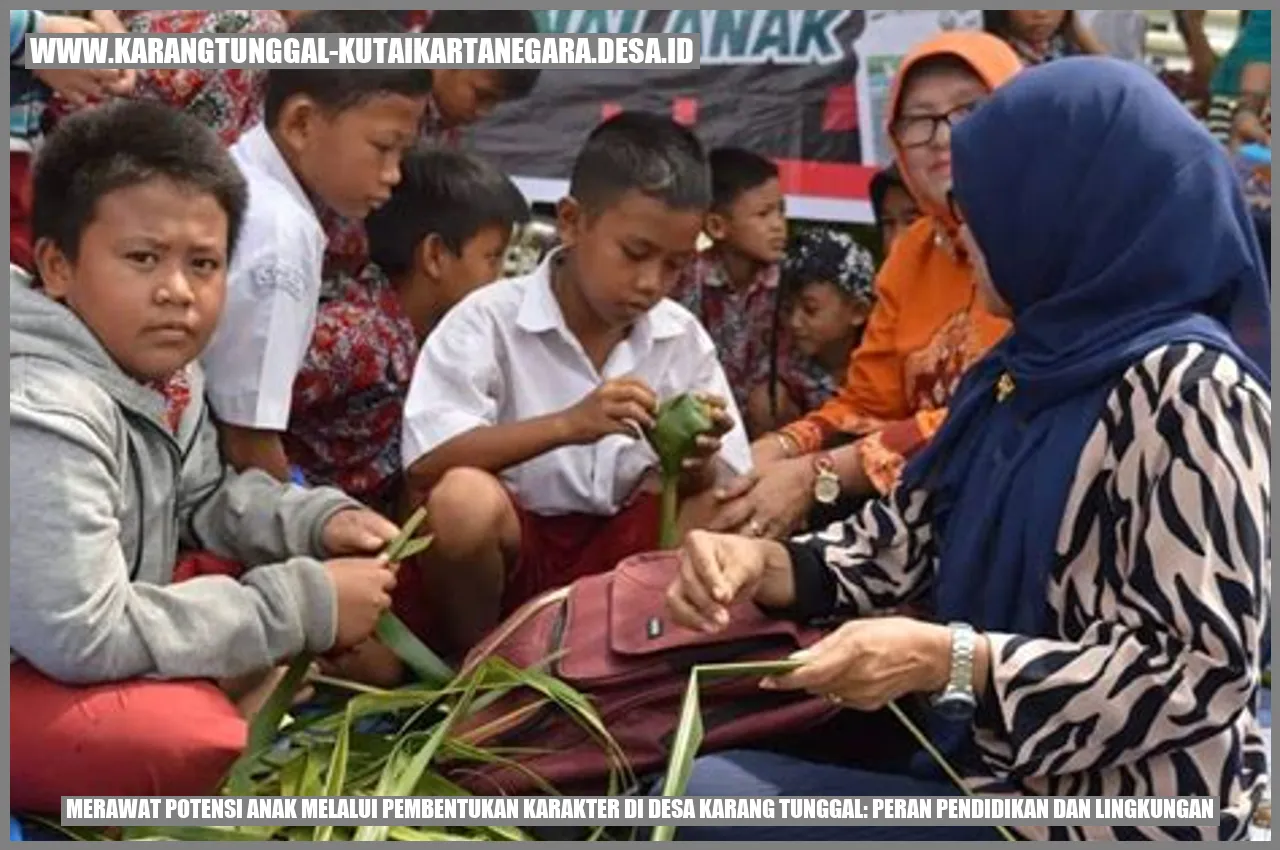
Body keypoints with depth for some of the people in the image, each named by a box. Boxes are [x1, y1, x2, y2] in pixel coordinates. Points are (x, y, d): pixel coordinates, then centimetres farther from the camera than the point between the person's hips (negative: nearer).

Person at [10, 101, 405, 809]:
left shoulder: (162, 367, -1)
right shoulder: (45, 418, -31)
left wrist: (319, 524, -6)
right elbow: (81, 637, -34)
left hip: (84, 629, 9)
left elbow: (202, 499, 15)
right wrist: (302, 605, -28)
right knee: (192, 739, -31)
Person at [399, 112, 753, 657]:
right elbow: (424, 463, -25)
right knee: (462, 498, -35)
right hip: (507, 547, -3)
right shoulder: (490, 318, -13)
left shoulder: (683, 339, -1)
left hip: (617, 549, 4)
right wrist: (567, 424, -35)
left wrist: (699, 464, -26)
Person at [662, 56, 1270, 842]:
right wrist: (762, 563, -10)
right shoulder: (1030, 366, 8)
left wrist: (948, 659, -27)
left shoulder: (1185, 386, -18)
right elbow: (907, 541, 8)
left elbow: (1203, 672, -22)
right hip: (994, 764, 8)